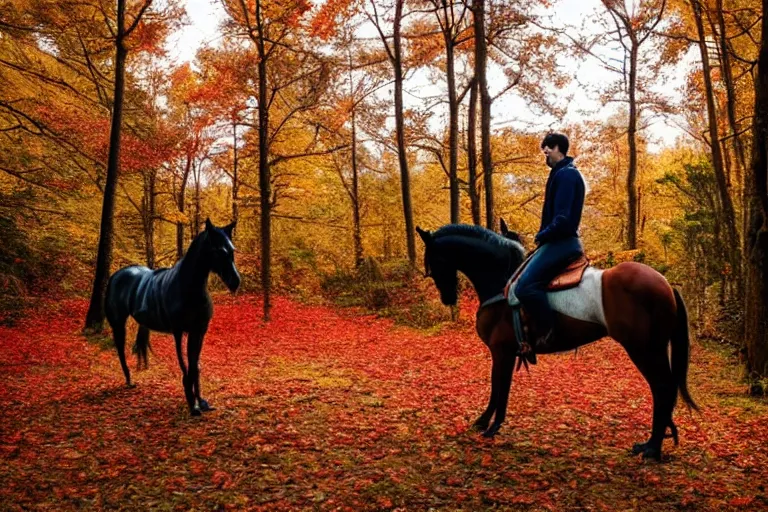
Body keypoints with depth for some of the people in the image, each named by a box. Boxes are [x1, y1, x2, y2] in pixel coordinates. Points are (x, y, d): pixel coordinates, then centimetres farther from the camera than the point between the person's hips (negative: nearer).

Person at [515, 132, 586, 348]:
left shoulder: (566, 174, -13)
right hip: (559, 241, 11)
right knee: (525, 276, 18)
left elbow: (562, 219, -23)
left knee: (525, 286, -23)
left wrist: (542, 236, -10)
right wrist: (543, 236, 9)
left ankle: (549, 332, -14)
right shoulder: (561, 174, 20)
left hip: (562, 242, -11)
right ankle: (539, 327, 20)